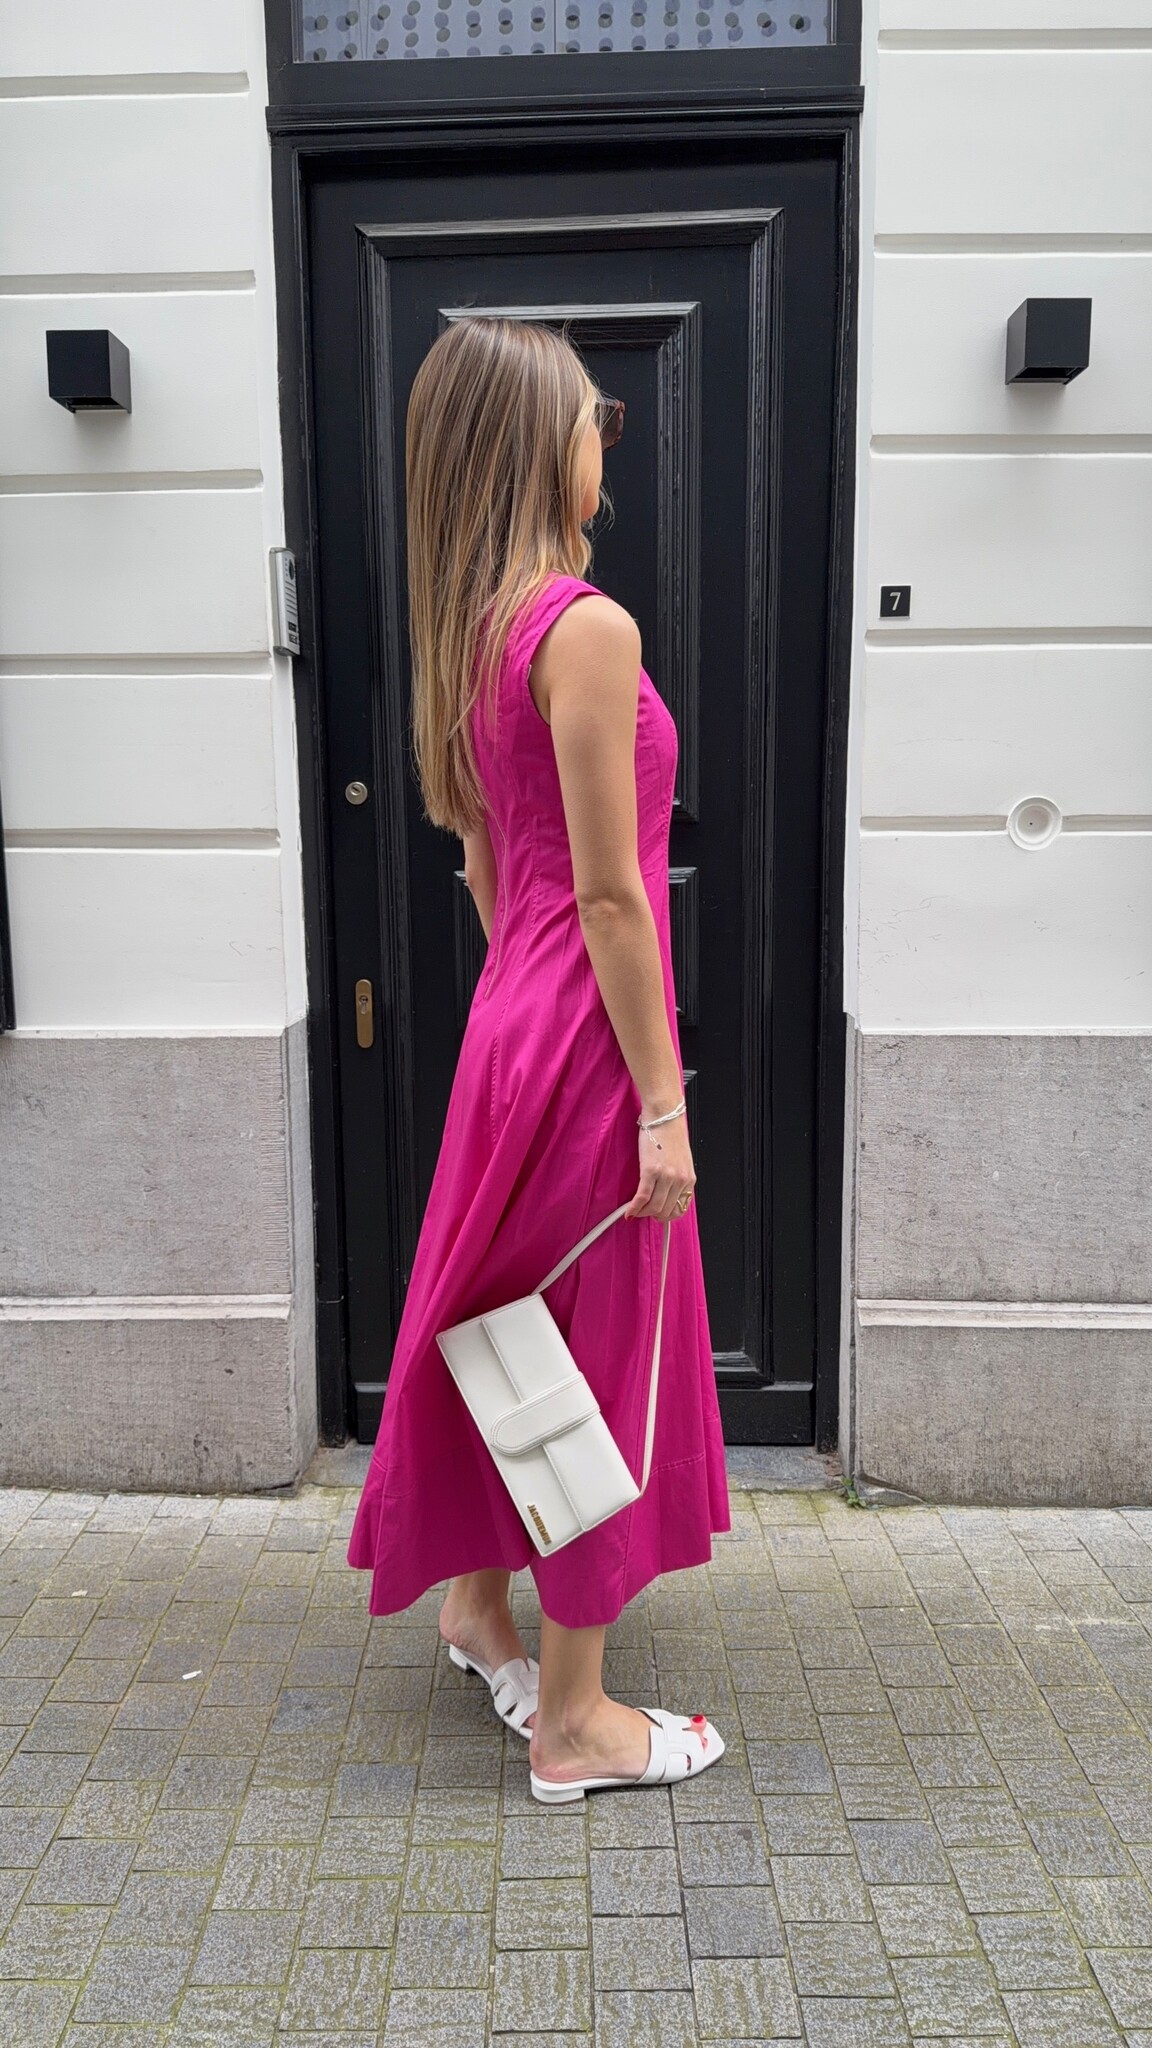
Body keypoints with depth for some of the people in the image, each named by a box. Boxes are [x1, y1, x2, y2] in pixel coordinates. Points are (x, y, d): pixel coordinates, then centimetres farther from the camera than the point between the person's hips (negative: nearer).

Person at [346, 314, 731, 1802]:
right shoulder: (588, 628, -18)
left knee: (509, 1320, 21)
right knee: (599, 1357, 4)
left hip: (514, 1017, 9)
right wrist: (662, 1099, -15)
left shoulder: (471, 629, 10)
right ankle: (572, 1724, 22)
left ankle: (475, 1604, 43)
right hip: (587, 1031, -9)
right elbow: (610, 896, -20)